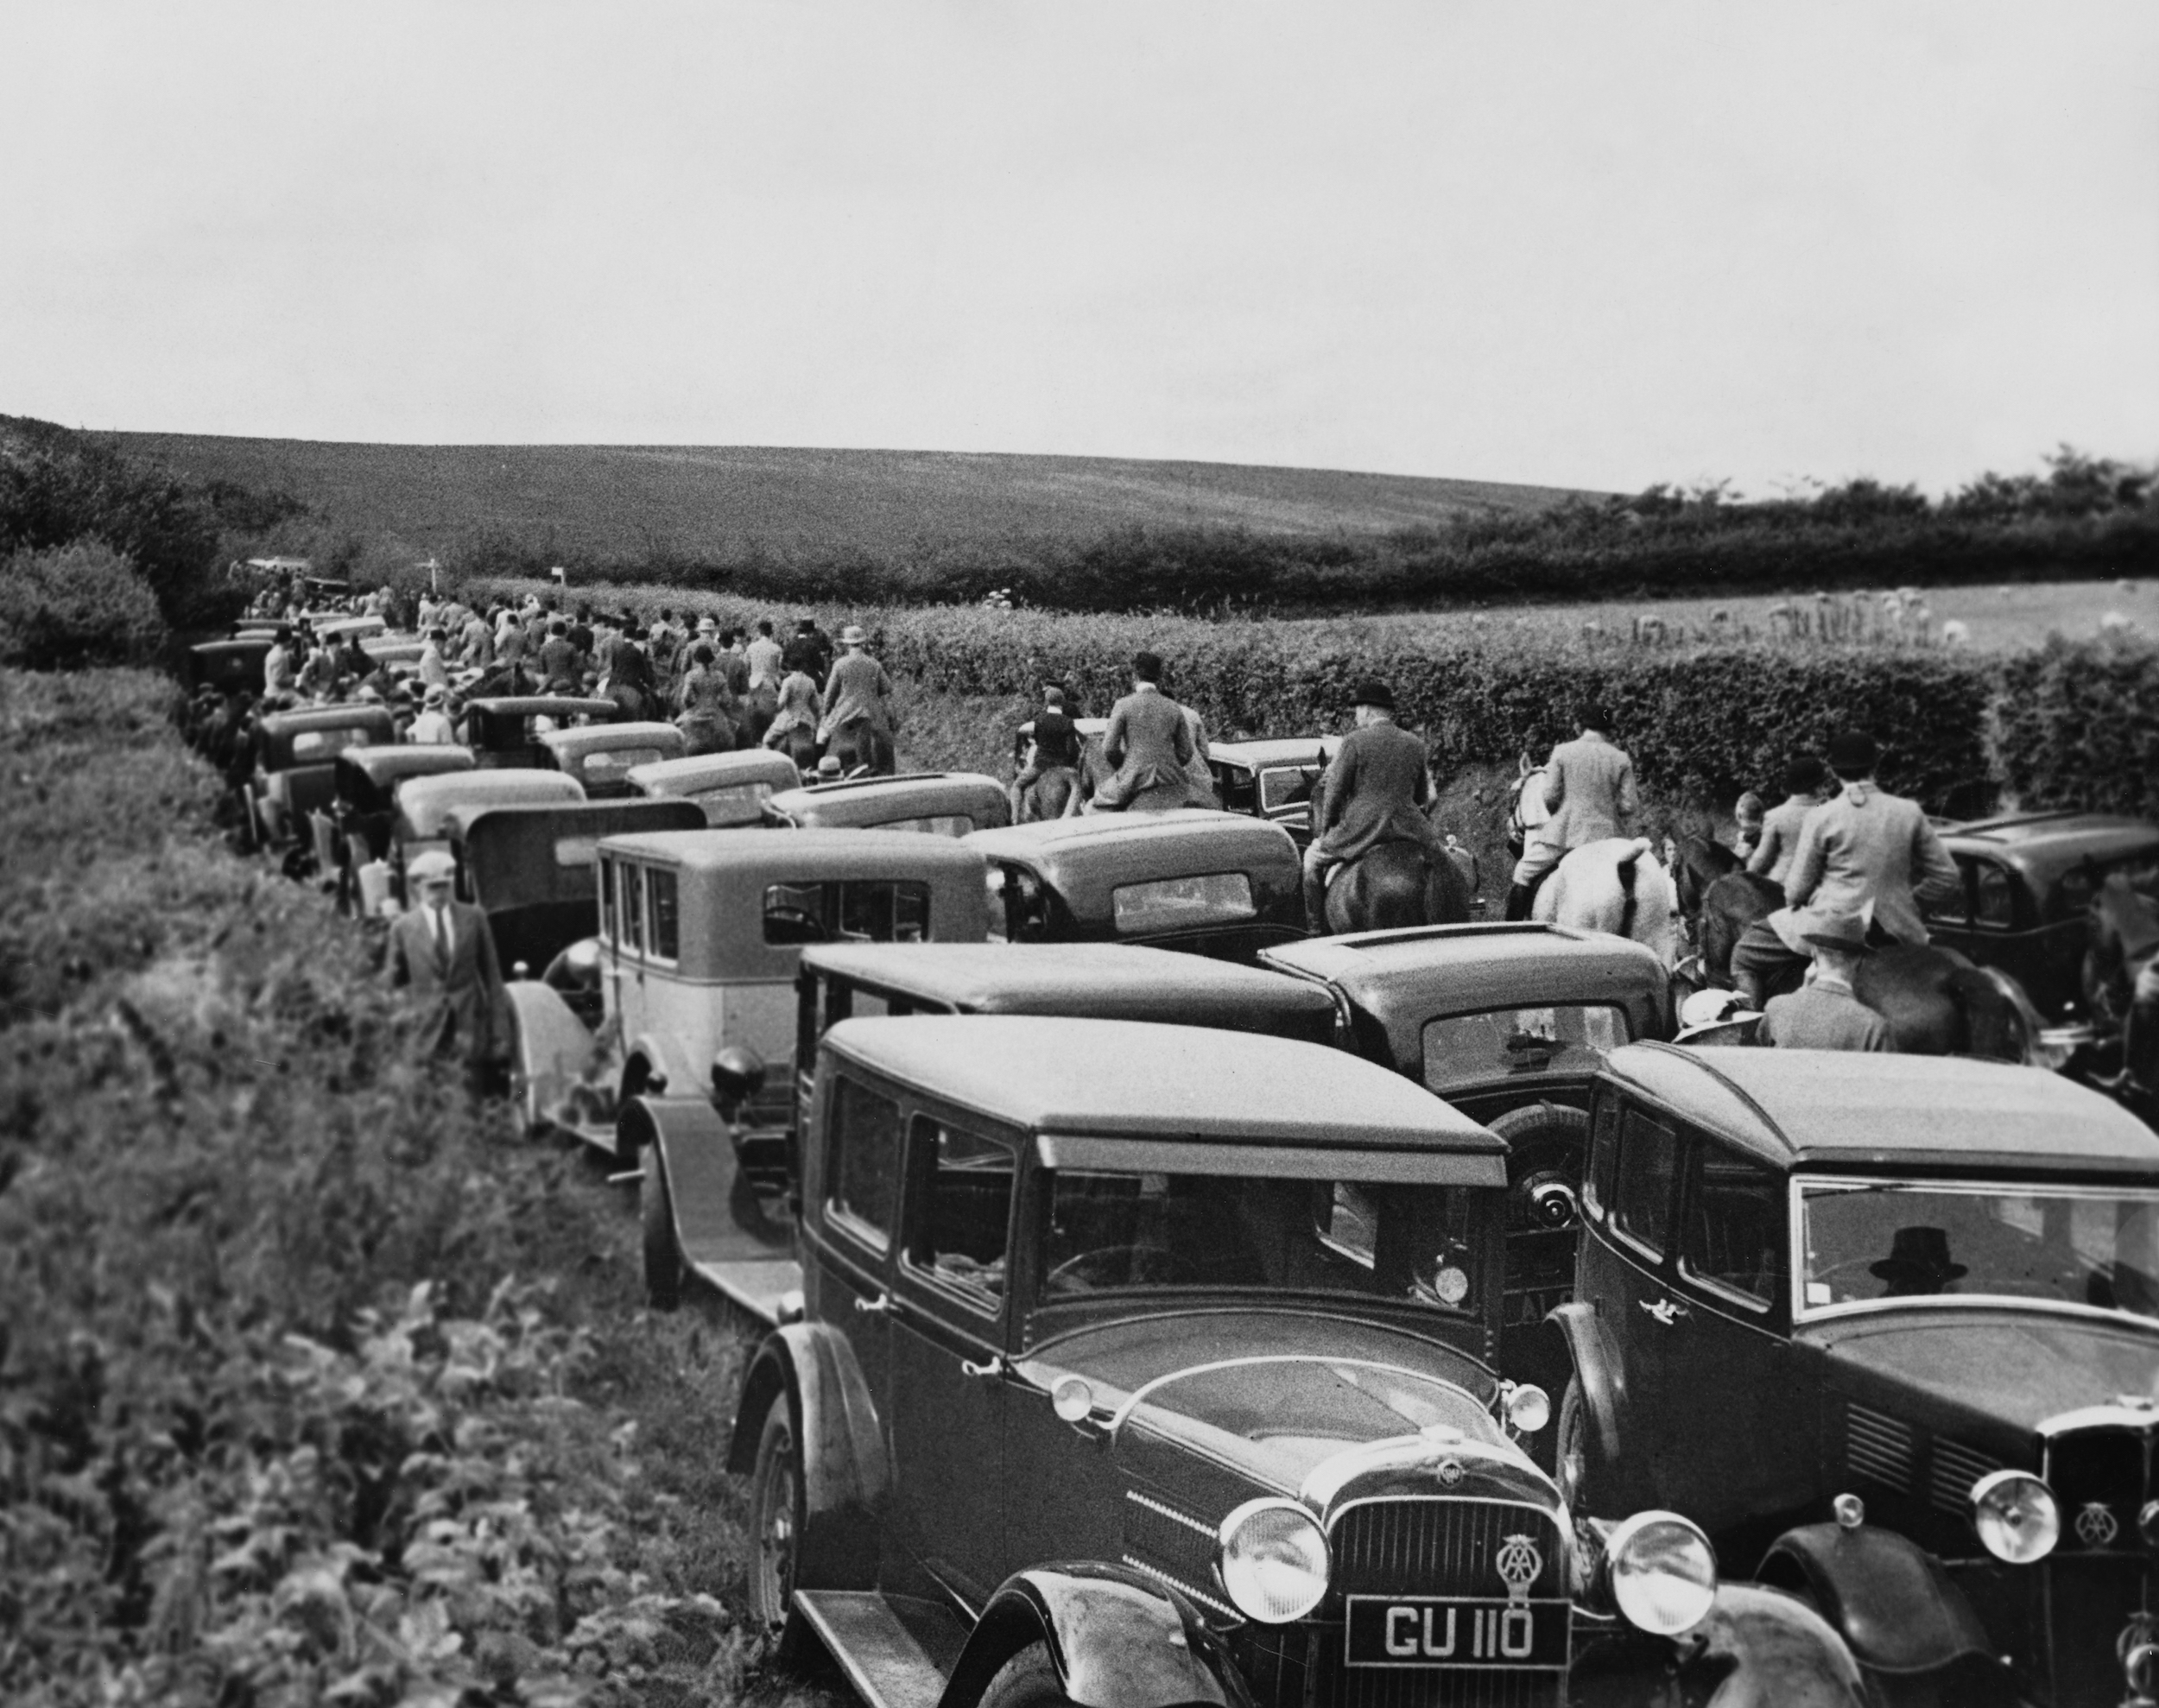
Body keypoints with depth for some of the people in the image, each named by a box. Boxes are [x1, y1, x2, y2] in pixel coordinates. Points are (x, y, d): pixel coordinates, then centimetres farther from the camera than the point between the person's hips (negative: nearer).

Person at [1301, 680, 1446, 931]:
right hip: (1409, 828, 3)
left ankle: (1318, 929, 14)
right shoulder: (1415, 744, 11)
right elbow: (1422, 797, 17)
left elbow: (1335, 791, -3)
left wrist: (1324, 829, 9)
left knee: (1313, 858, 18)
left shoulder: (1355, 741, -3)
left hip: (1362, 828, -3)